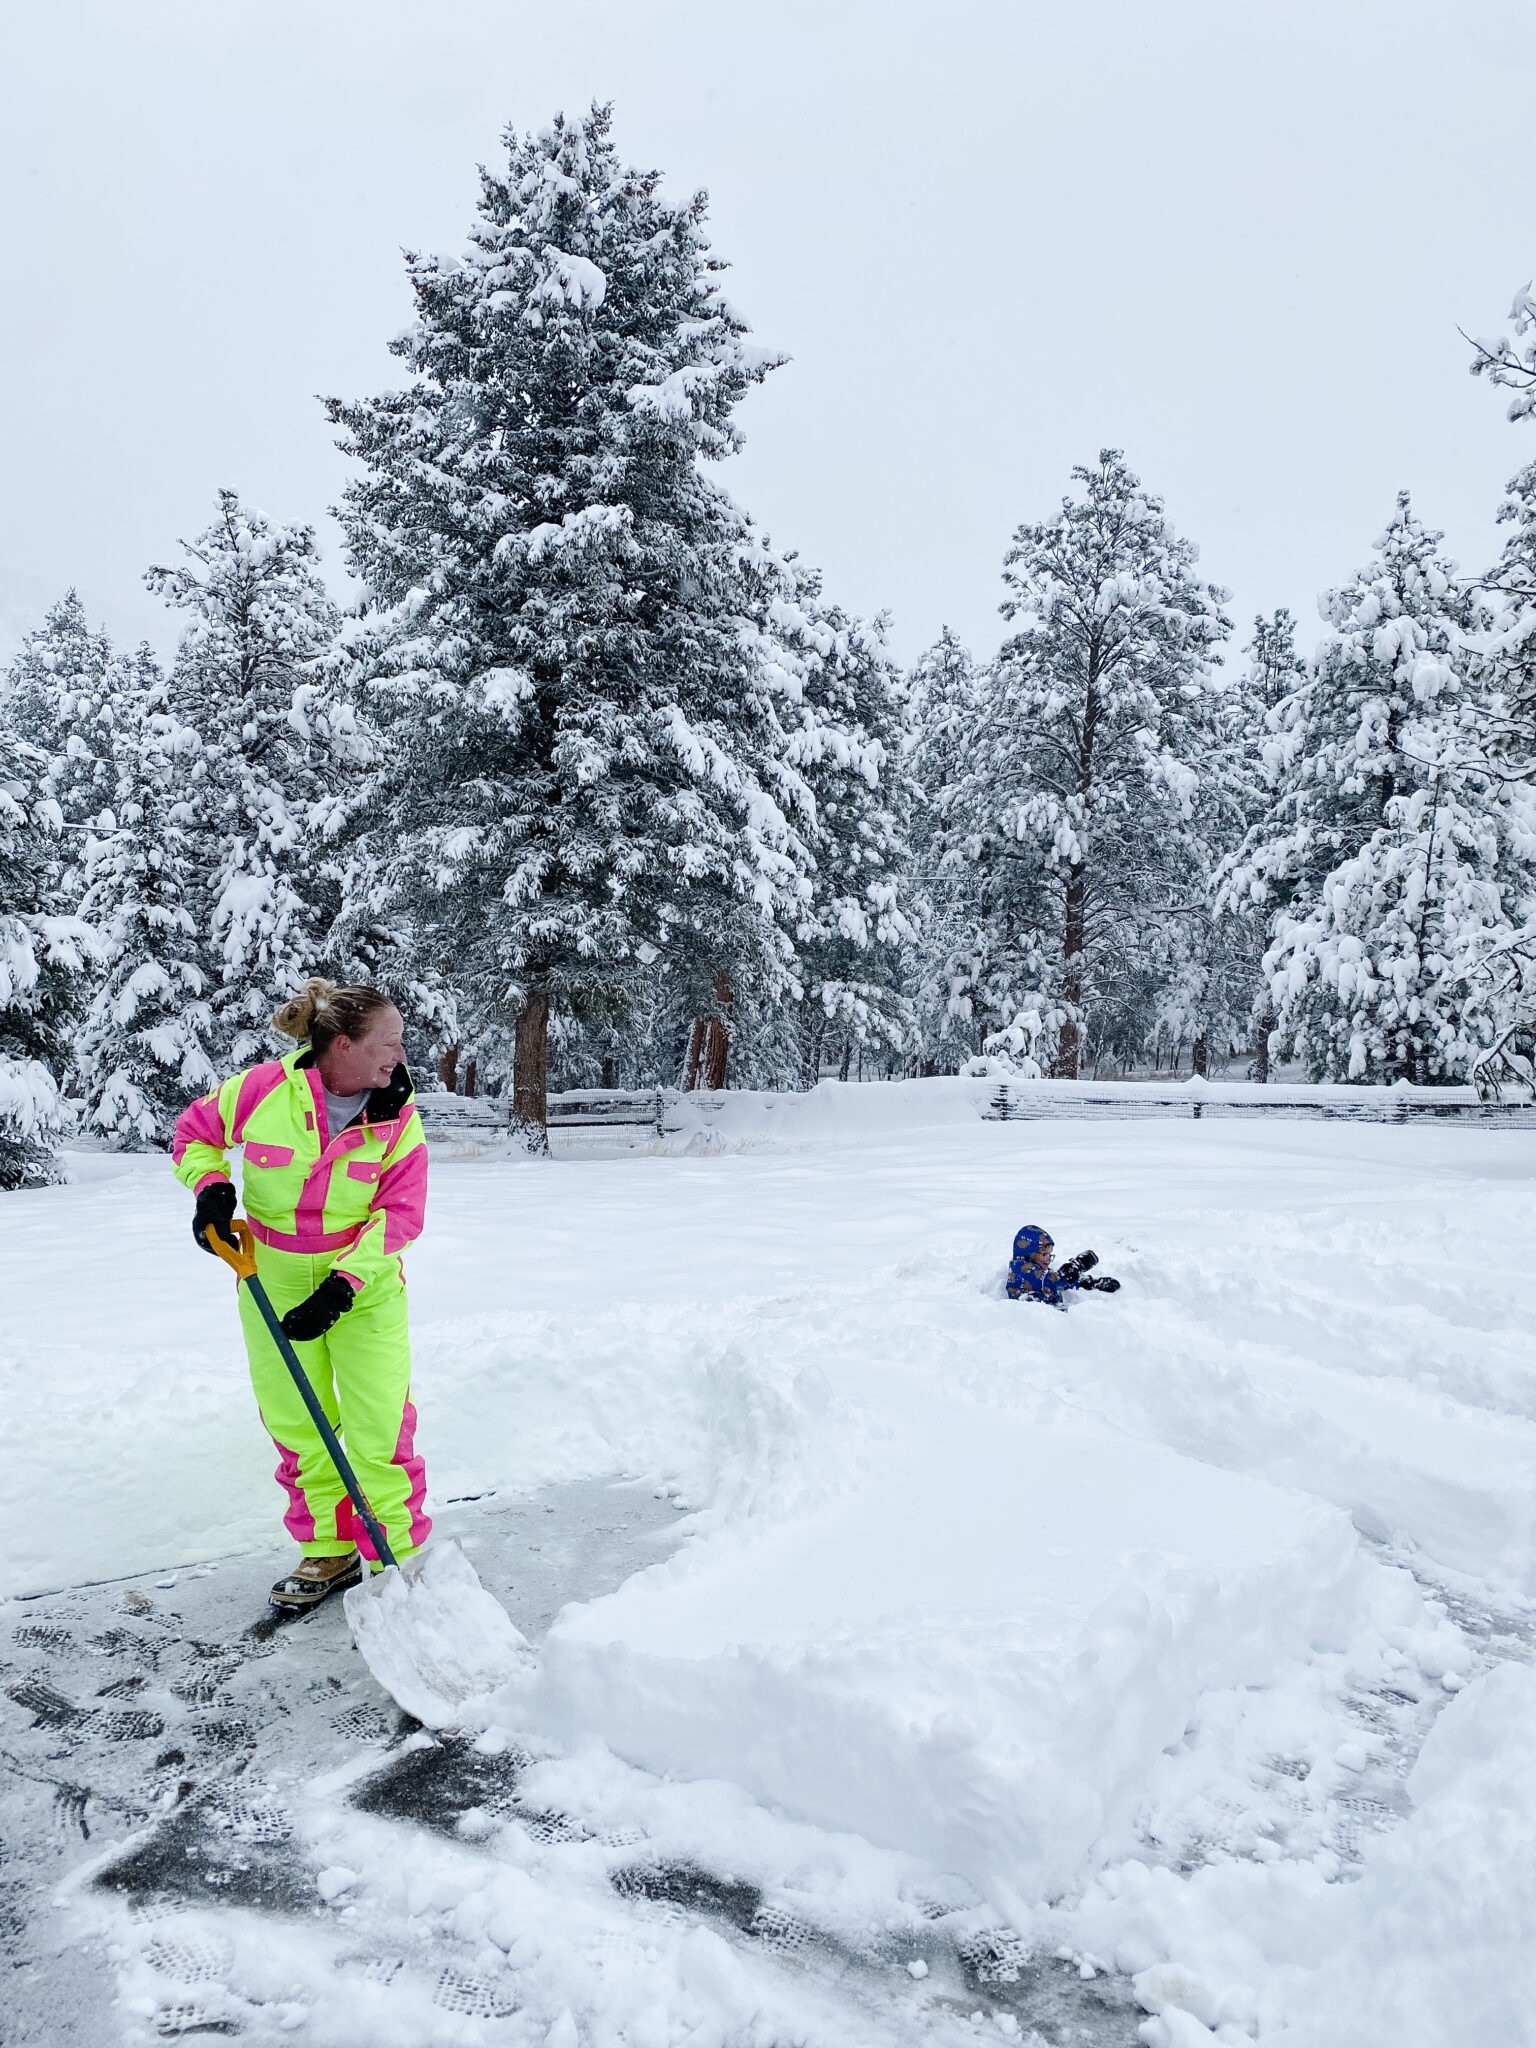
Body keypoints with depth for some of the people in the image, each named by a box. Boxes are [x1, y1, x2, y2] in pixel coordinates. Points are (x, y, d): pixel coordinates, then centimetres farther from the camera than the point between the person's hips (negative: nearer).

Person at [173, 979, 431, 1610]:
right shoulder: (264, 1089, -16)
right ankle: (328, 1550, 27)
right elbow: (193, 1134, 3)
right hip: (274, 1281, 1)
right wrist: (212, 1189, -14)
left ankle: (397, 1557, 12)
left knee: (382, 1425, -3)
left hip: (364, 1285, -1)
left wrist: (343, 1283, -22)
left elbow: (400, 1212, -13)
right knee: (295, 1423, 11)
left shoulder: (398, 1115, -13)